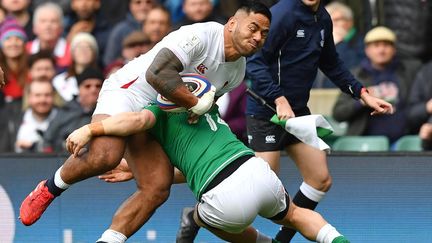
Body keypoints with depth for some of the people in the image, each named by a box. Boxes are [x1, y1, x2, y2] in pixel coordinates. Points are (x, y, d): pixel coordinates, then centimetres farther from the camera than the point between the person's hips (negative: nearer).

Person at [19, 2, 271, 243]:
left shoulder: (237, 72, 5)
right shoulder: (200, 36, -23)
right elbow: (157, 74, -34)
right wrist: (195, 104, -27)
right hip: (127, 92, -9)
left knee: (157, 190, -10)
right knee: (104, 156, -32)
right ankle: (50, 189, -6)